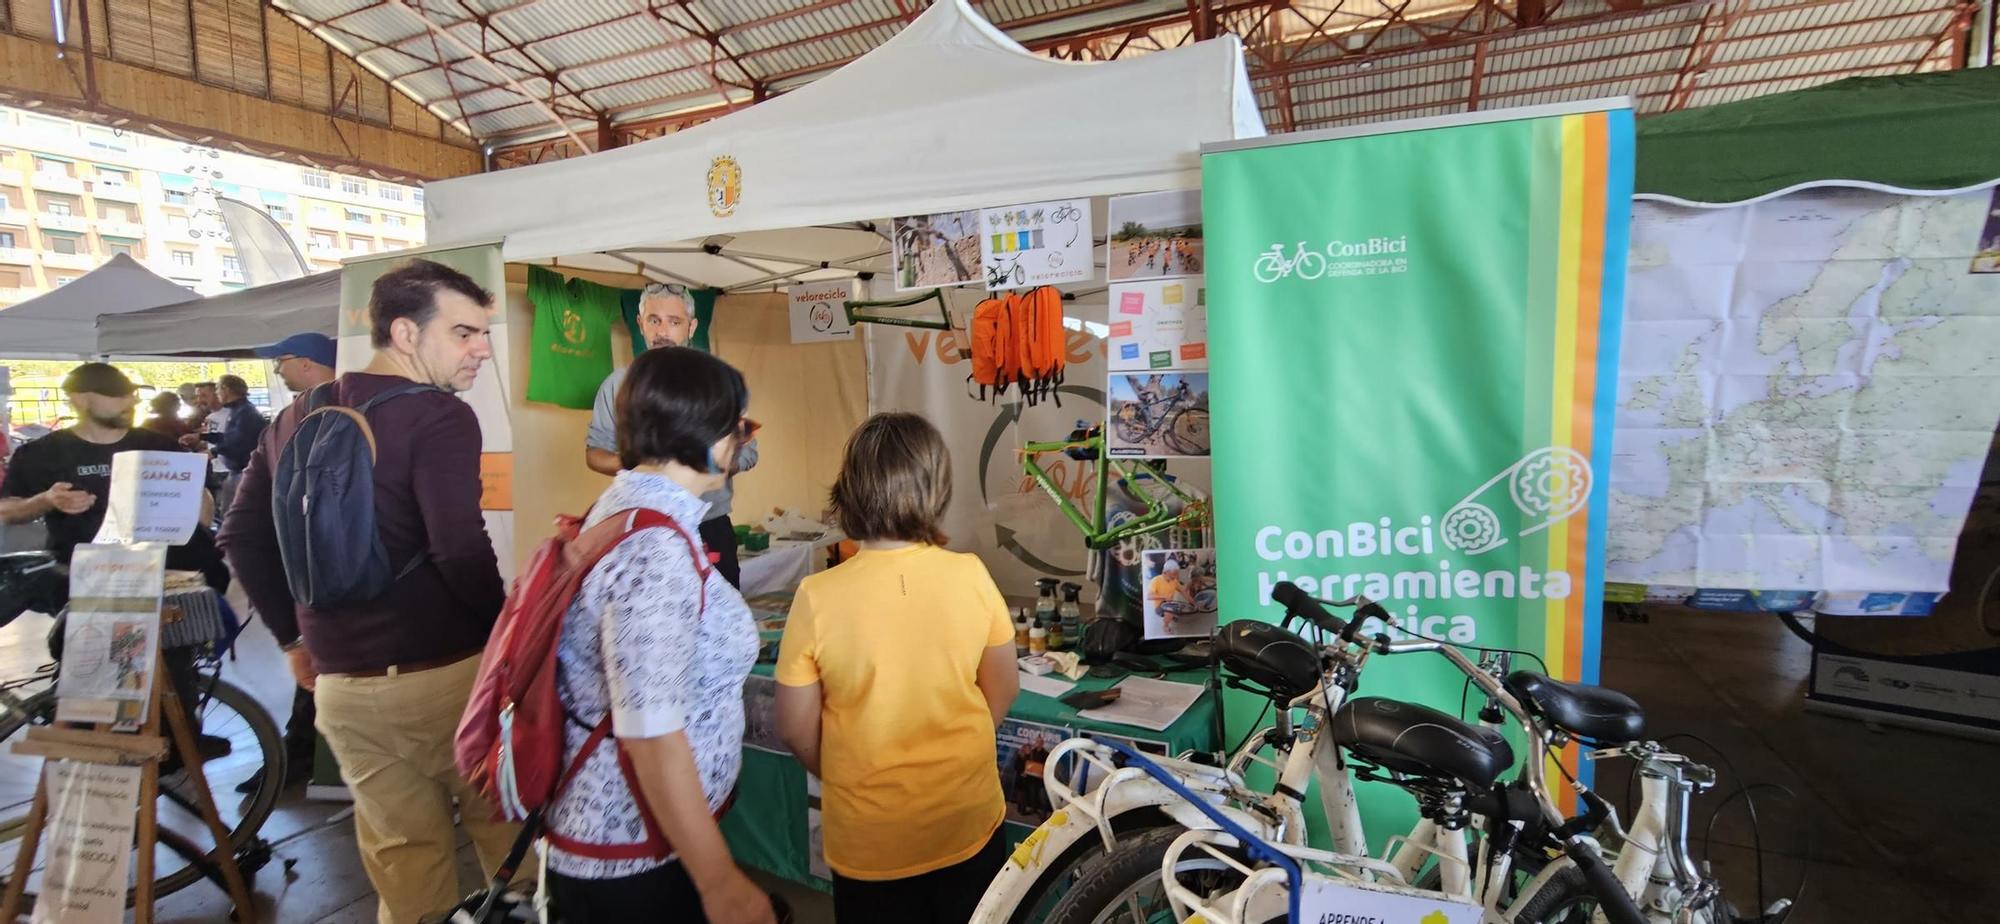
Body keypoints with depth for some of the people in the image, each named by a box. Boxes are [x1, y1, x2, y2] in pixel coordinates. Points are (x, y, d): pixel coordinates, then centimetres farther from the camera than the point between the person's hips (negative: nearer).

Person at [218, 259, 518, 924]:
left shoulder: (296, 418, 10)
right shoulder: (439, 418, -15)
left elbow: (242, 537, 16)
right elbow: (460, 554, -25)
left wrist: (294, 637, 22)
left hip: (340, 684, 6)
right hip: (444, 674, -6)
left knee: (403, 856, 18)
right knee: (504, 831, 13)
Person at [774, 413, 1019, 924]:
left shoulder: (818, 596, -20)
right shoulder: (971, 575, -15)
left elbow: (797, 730, -10)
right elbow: (1003, 691, -3)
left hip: (870, 836, -1)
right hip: (969, 818, 2)